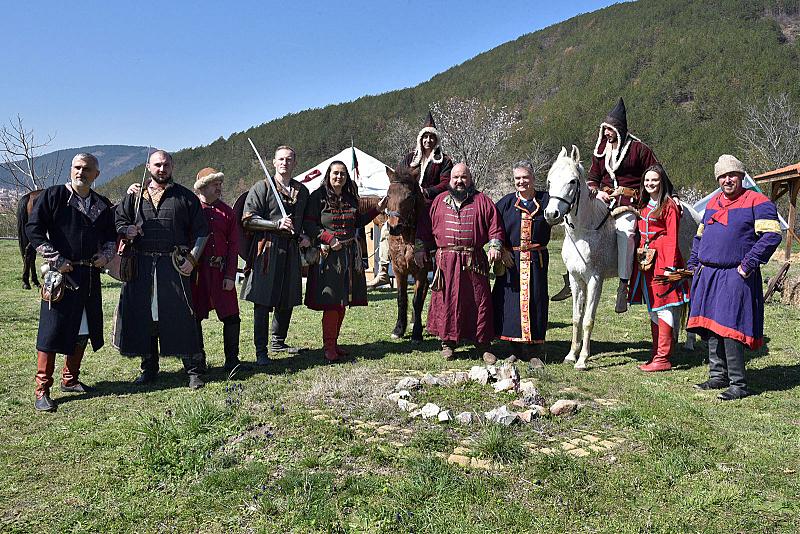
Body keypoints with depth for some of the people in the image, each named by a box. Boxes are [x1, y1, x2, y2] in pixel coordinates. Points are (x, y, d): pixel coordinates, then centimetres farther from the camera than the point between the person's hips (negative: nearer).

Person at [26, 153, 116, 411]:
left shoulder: (103, 205, 11)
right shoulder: (53, 195, -3)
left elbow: (111, 236, 21)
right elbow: (33, 228, -7)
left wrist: (105, 255, 0)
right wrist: (56, 260, -13)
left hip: (90, 275, 5)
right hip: (60, 274, -5)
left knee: (84, 331, 12)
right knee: (52, 331, -5)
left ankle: (70, 380, 28)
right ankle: (42, 390, 3)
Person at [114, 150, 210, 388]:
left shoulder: (185, 197, 8)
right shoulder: (135, 196, 14)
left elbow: (201, 231, 7)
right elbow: (118, 221, 19)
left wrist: (192, 259, -4)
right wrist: (126, 230, -5)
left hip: (174, 266, -2)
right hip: (142, 266, 3)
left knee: (182, 317, -5)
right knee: (143, 317, 6)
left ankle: (195, 370, 3)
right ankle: (149, 368, 21)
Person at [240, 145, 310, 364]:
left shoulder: (302, 191, 16)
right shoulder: (262, 187, 0)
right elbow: (248, 220, -7)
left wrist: (304, 236, 8)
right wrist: (277, 224, -18)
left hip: (292, 250, 6)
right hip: (267, 249, -5)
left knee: (287, 301, 12)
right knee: (263, 303, -4)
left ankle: (278, 342, 28)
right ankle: (261, 350, 2)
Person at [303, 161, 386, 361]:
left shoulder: (351, 198, 13)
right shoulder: (318, 197, -4)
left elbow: (357, 223, 21)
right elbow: (309, 225, -8)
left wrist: (377, 210, 13)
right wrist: (329, 239, -18)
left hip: (350, 254, 6)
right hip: (327, 255, -6)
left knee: (343, 302, 9)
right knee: (331, 302, -7)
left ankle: (334, 343, 20)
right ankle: (329, 347, 2)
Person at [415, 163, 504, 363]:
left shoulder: (481, 201, 9)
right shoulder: (439, 201, 13)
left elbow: (494, 226, 4)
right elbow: (424, 227, 14)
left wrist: (495, 245, -9)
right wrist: (420, 248, 7)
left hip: (474, 261, -1)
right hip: (446, 262, 1)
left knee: (479, 301, 1)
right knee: (446, 301, 3)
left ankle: (483, 345, 11)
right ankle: (447, 343, 16)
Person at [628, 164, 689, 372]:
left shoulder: (669, 205, -7)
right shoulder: (644, 206, 16)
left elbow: (672, 237, -12)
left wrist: (670, 266, -17)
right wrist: (641, 256, 12)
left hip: (662, 259, -8)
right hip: (645, 259, 8)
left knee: (664, 307, -6)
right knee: (652, 308, 13)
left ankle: (663, 358, -2)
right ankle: (656, 353, 21)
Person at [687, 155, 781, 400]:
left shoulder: (757, 202, -3)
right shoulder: (713, 203, 18)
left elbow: (772, 235, -12)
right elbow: (699, 236, 25)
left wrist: (748, 264, -17)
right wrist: (693, 264, 15)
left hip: (735, 277, -7)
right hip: (707, 276, 7)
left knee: (729, 329, -10)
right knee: (711, 328, 10)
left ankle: (738, 384, -1)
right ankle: (718, 376, 22)